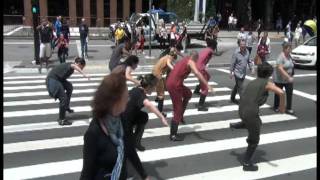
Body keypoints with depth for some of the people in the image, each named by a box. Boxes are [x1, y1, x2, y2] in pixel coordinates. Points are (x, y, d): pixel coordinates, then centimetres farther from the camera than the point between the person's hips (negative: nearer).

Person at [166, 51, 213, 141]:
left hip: (170, 83, 9)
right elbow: (197, 73, -24)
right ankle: (173, 135, 5)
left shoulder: (184, 60, 21)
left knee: (188, 94, 28)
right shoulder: (190, 62, -5)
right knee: (177, 110, -1)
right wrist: (207, 85, -29)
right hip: (174, 85, -9)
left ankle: (180, 115, 24)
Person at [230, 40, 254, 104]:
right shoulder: (236, 52, -17)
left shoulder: (247, 51, 0)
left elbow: (249, 61, 11)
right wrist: (231, 72, -8)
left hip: (243, 73, 6)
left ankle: (232, 98, 34)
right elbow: (232, 63, -11)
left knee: (237, 86, 19)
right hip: (237, 73, -6)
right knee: (240, 88, -3)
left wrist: (251, 69, 2)